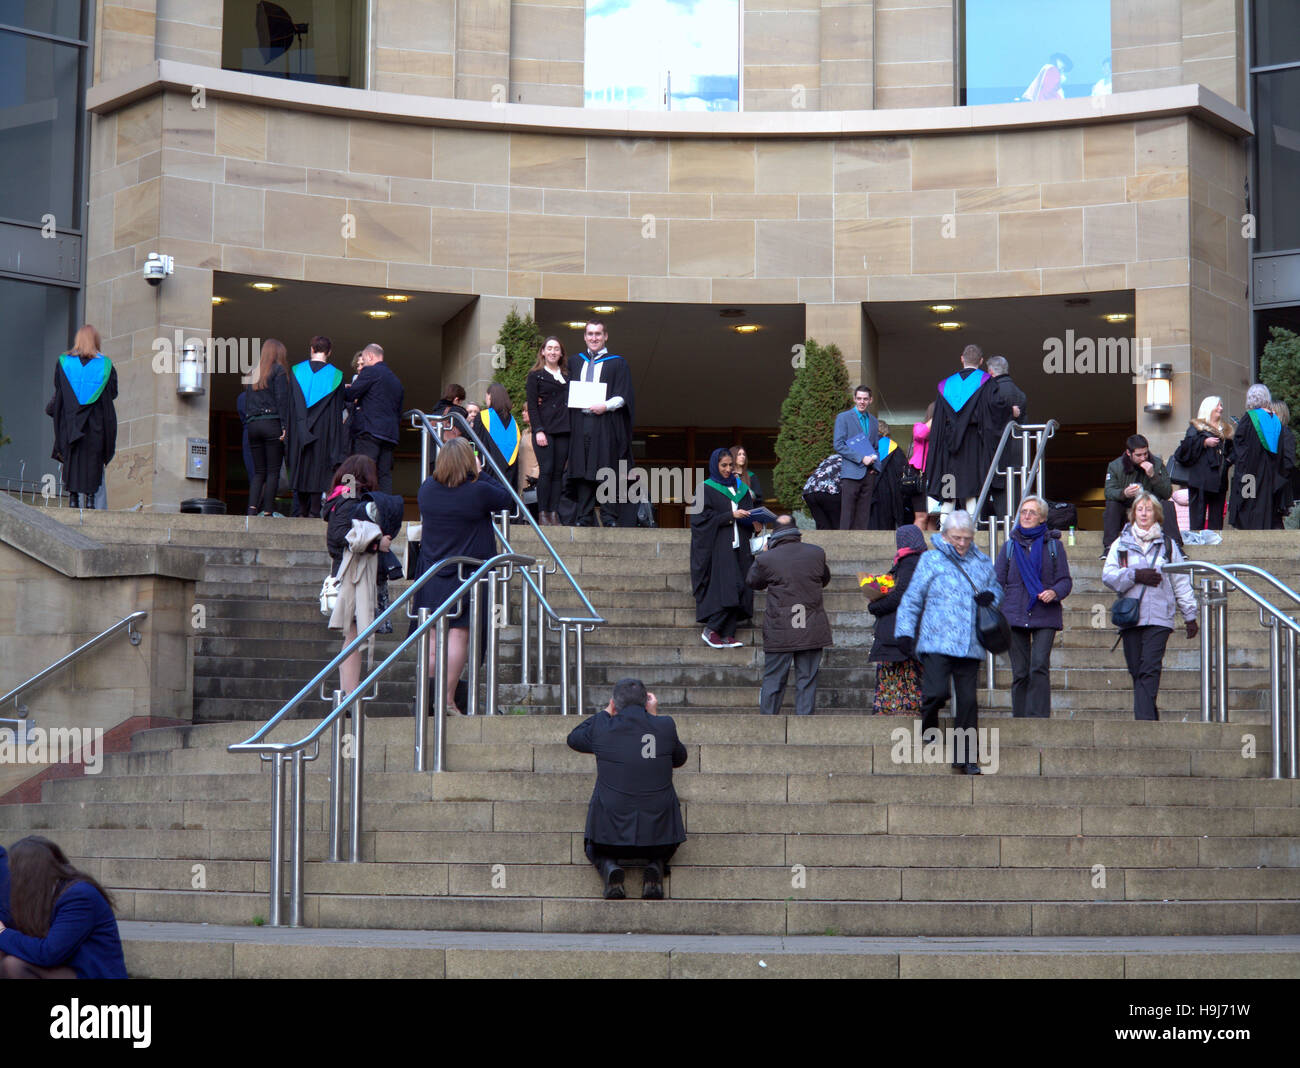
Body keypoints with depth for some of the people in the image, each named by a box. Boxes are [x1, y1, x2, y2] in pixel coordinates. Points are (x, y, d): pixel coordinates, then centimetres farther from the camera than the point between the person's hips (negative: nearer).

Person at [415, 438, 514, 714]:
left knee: (433, 636, 11)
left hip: (432, 574, 5)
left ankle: (427, 696, 14)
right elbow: (506, 498, 1)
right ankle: (446, 700, -4)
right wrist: (482, 474, 10)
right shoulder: (478, 491, -15)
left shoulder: (427, 488, -1)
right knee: (459, 635, -2)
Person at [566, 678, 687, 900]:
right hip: (658, 827, 1)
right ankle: (655, 866, 2)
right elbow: (679, 759, 15)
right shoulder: (665, 726, -6)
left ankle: (610, 868, -1)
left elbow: (573, 739, 16)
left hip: (612, 825, -1)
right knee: (663, 850, 37)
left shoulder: (601, 728, -7)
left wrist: (606, 712, 23)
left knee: (596, 850, 33)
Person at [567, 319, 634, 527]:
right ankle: (584, 516, 2)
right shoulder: (574, 361, 18)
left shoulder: (617, 363, 5)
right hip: (580, 422, 3)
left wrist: (606, 406, -17)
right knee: (582, 470, 1)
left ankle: (609, 517, -4)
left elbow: (623, 396, -1)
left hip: (605, 424, -3)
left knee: (606, 469, -6)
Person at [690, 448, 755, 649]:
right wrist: (730, 516, -16)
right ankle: (710, 631, -6)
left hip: (738, 546, 6)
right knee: (726, 587, -16)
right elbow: (703, 517, -9)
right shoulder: (706, 489, -1)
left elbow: (748, 511, 19)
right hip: (718, 547, -6)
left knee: (738, 590, -1)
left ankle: (728, 635, 2)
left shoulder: (739, 487, 17)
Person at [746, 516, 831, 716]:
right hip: (812, 631, 2)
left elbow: (752, 581, 10)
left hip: (779, 632, -2)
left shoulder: (766, 559, -9)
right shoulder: (816, 554, -1)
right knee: (807, 681, 7)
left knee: (773, 681, 7)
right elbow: (825, 580, 16)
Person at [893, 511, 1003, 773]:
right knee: (937, 692, -17)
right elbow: (912, 598, 6)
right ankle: (928, 726, 15)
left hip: (969, 645, 3)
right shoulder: (931, 561, 4)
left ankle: (965, 757, 9)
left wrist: (990, 596, 5)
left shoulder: (982, 563, 15)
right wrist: (904, 631, -2)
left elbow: (996, 587, 30)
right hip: (936, 642, -3)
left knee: (968, 700, 1)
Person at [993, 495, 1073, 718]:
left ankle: (1039, 717, -16)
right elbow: (997, 583, 12)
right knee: (1020, 673, 0)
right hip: (1014, 616, 2)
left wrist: (1054, 592, -14)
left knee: (1039, 666, -16)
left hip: (1045, 616, -1)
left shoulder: (1053, 545, 9)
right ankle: (1020, 719, 7)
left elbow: (1065, 580, 8)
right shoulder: (1009, 546, 12)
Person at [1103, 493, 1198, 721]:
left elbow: (1181, 582, 14)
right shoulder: (1122, 543, 13)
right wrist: (1136, 575, -11)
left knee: (1150, 669, -15)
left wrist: (1190, 616, 12)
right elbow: (1108, 574, 3)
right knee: (1136, 670, 1)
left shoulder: (1167, 544, 13)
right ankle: (1151, 719, 10)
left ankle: (1144, 720, -22)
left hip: (1159, 617, -2)